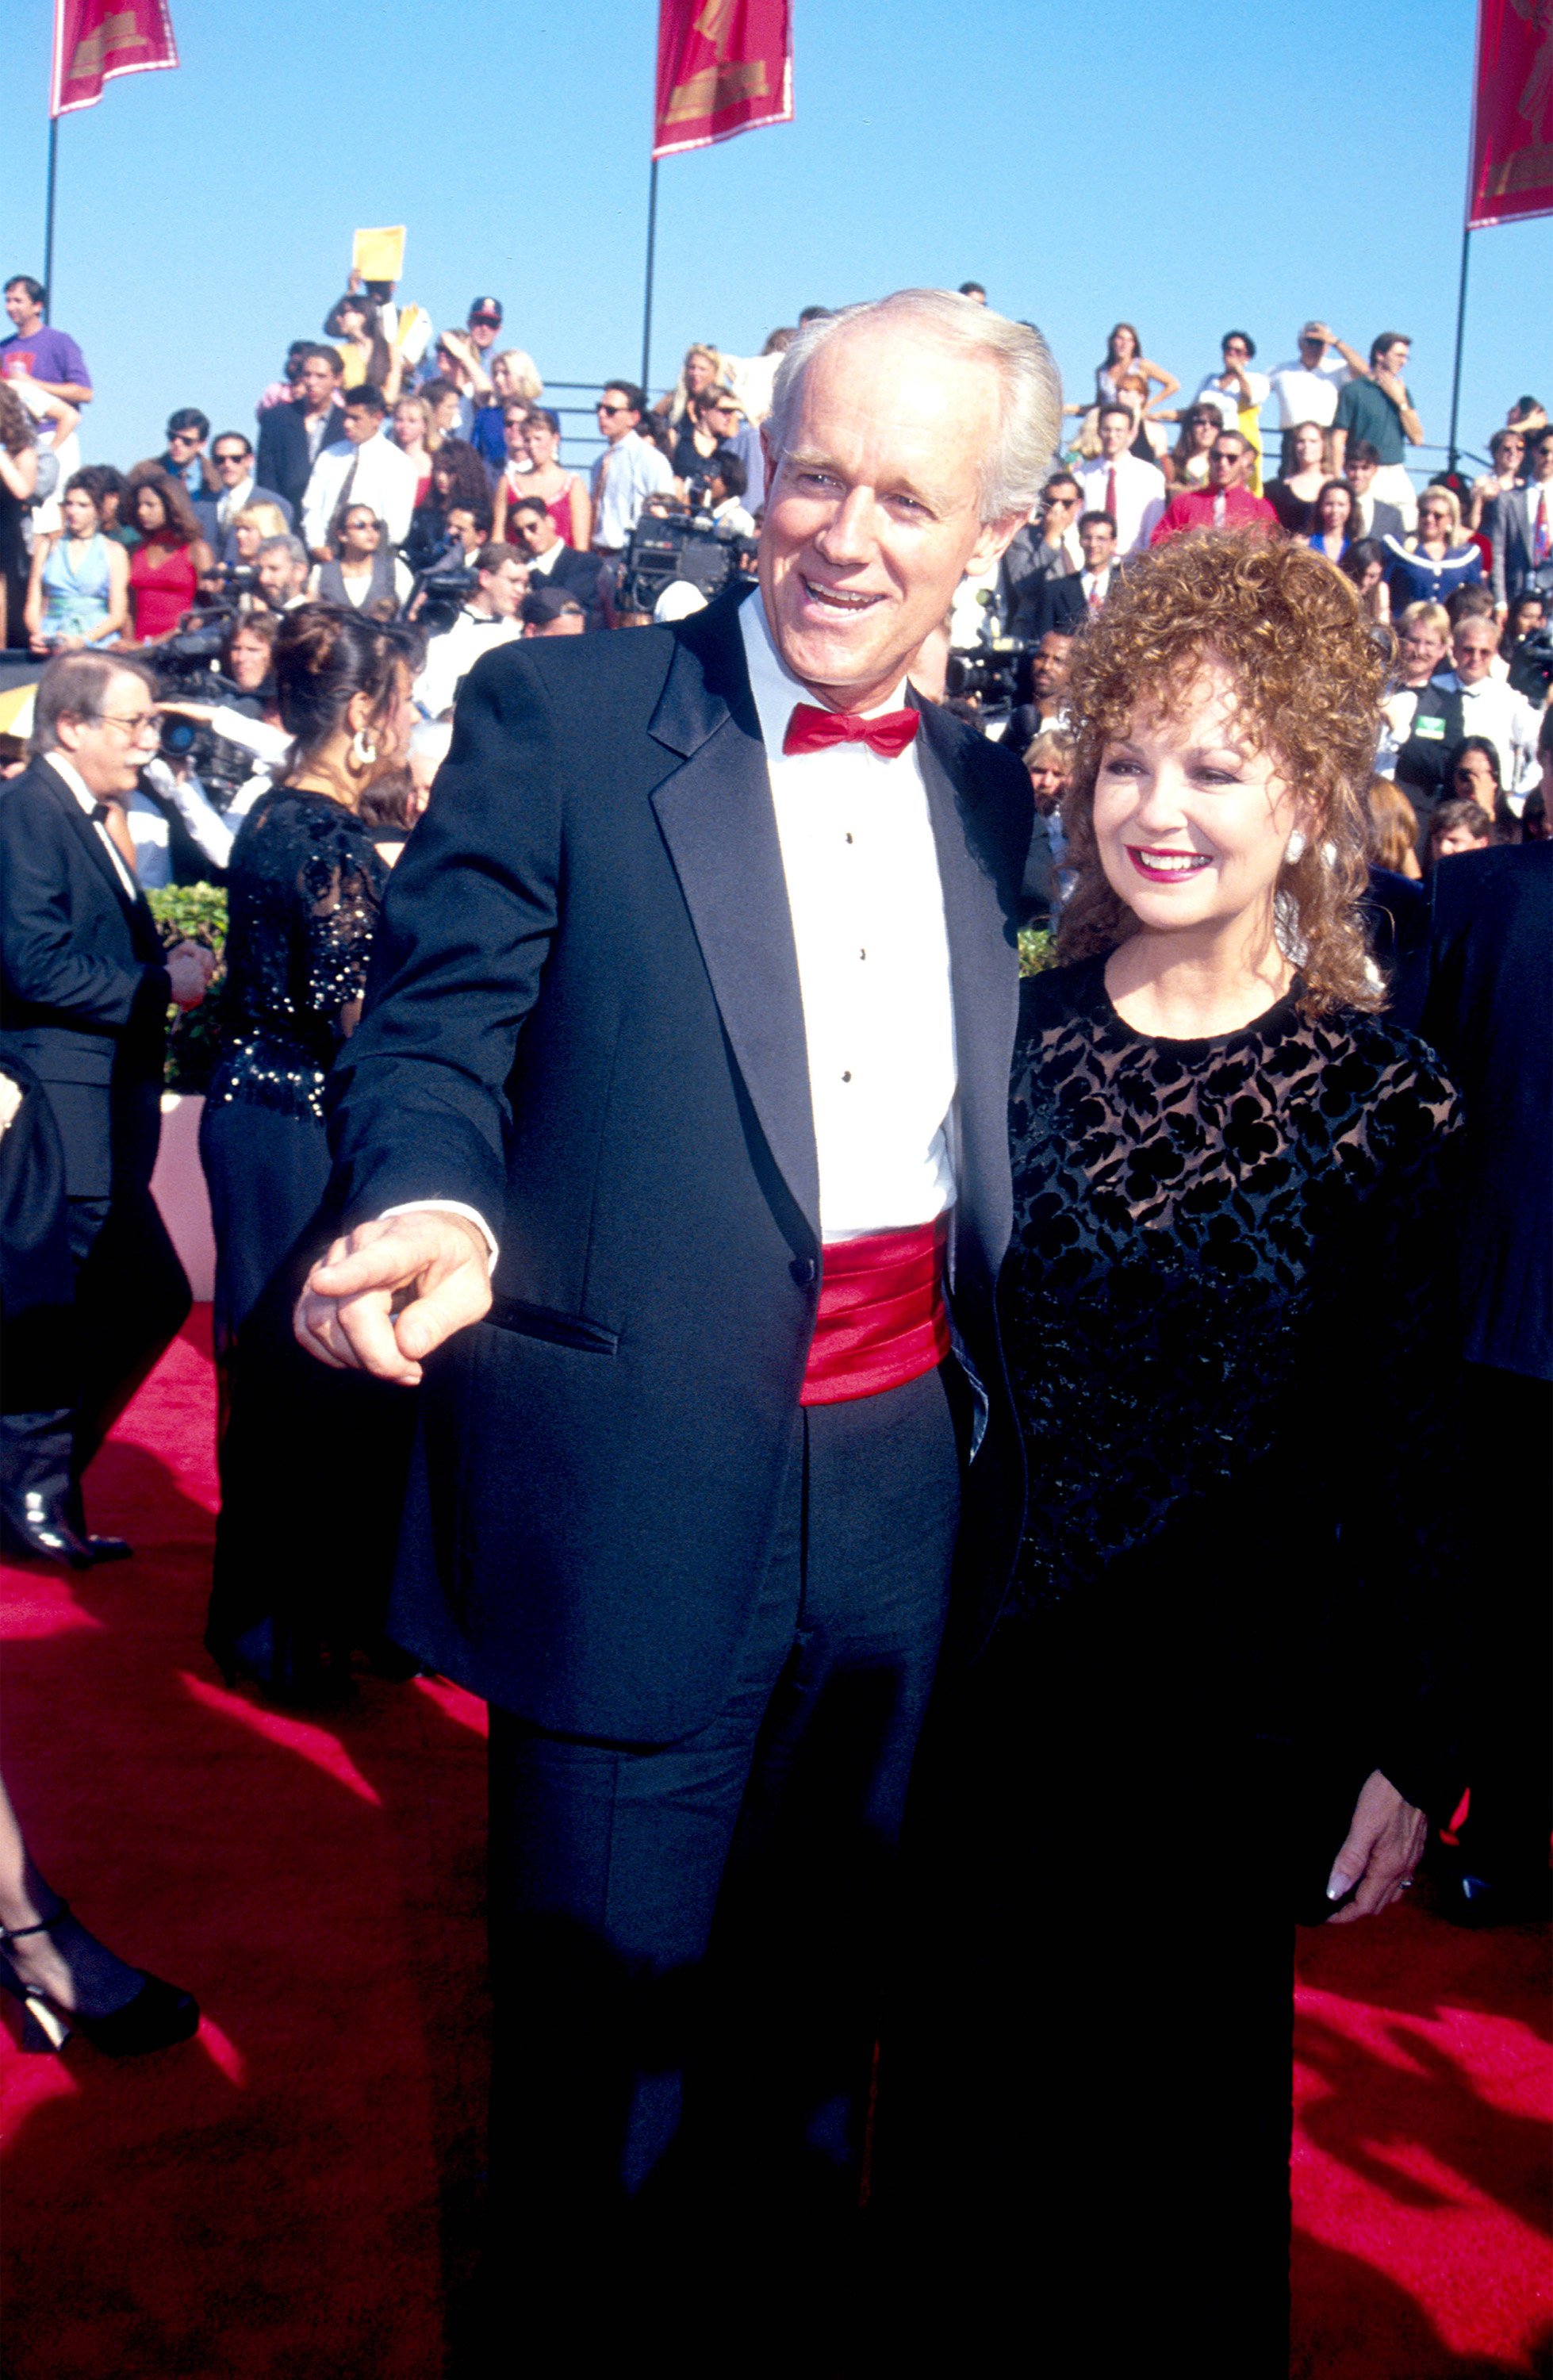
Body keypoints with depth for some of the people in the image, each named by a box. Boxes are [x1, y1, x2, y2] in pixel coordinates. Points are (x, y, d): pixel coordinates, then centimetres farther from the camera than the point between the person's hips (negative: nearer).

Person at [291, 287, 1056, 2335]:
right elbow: (436, 1027, -9)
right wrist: (432, 1203, -30)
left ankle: (772, 2278, 45)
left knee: (820, 1973, 20)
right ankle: (557, 2308, 37)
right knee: (604, 1973, 11)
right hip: (643, 1485, -4)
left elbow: (987, 1145, 11)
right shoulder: (557, 718, -5)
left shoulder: (987, 794, 8)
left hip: (908, 1480, 4)